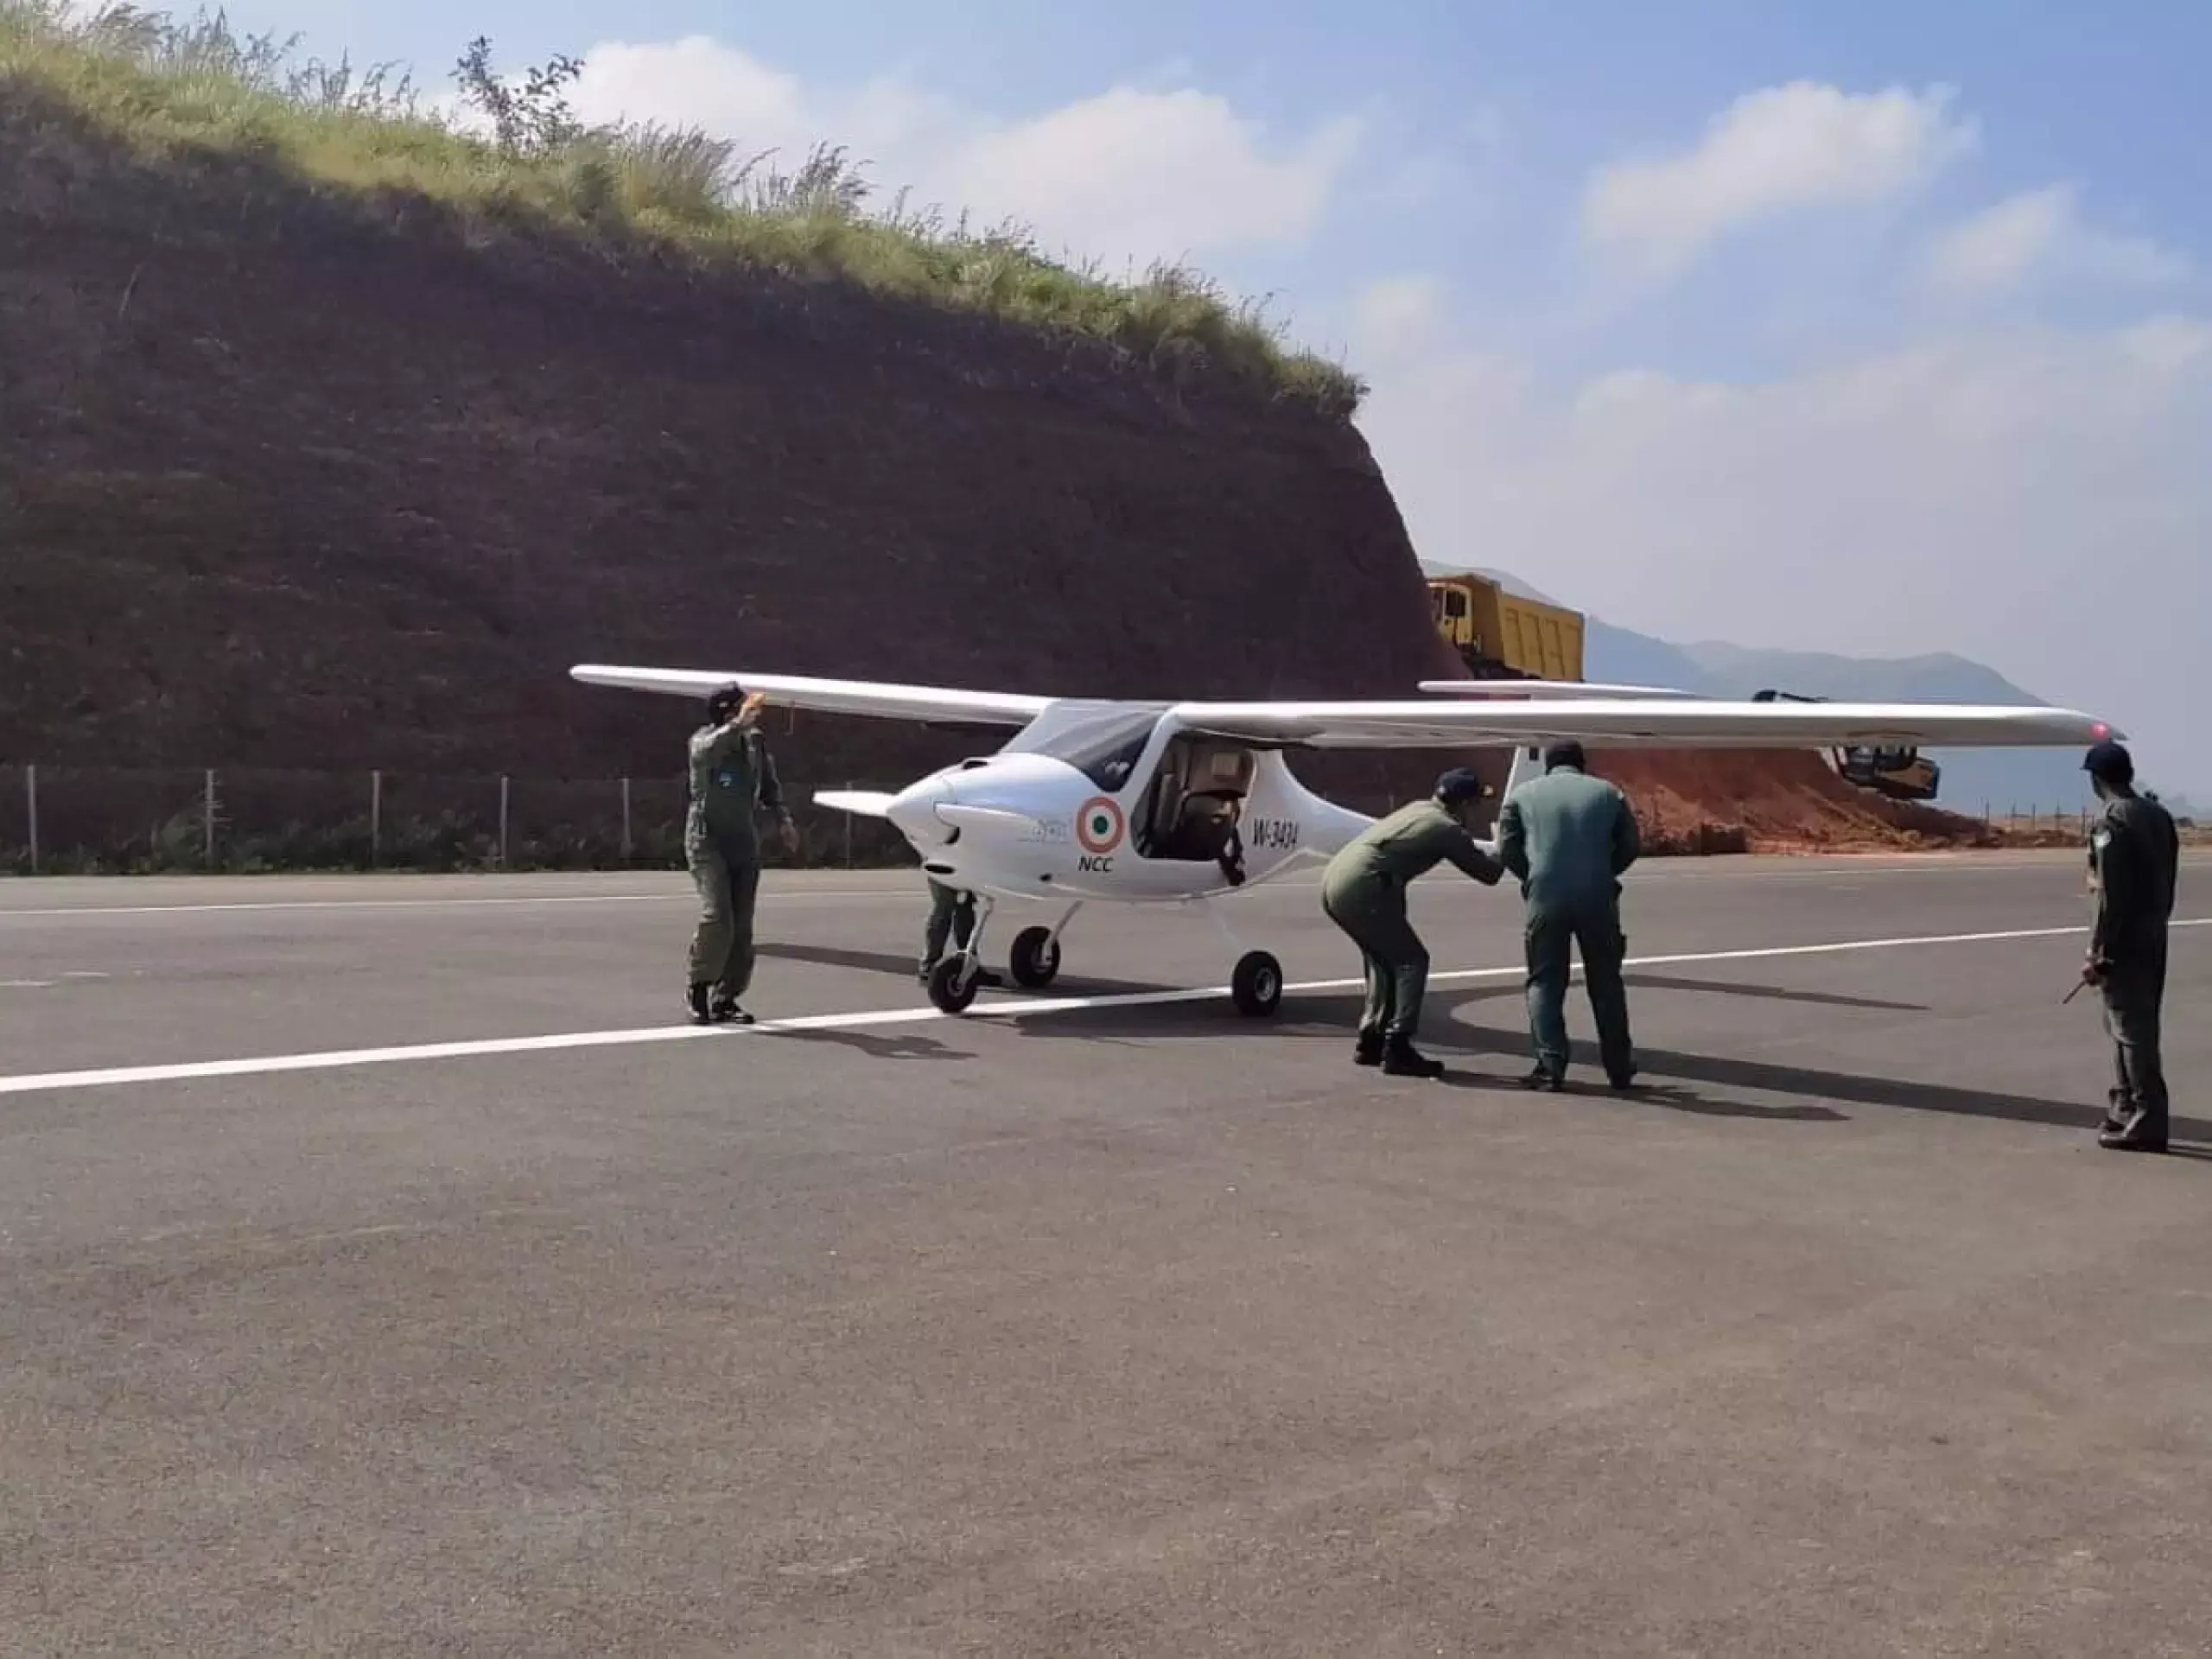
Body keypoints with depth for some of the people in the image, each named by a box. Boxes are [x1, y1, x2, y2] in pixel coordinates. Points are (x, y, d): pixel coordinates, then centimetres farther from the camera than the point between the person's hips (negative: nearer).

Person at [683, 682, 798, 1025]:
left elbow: (770, 785, 18)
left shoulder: (755, 742, 5)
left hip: (744, 842, 5)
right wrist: (738, 725, -49)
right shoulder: (705, 739, -10)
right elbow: (705, 750, -35)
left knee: (742, 926, 3)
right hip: (707, 841, -5)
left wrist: (784, 820, 4)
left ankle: (724, 1000, 13)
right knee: (716, 916, -20)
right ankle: (698, 988, -1)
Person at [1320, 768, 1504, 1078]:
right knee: (1411, 960, 0)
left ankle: (1371, 1040, 25)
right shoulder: (1447, 828, -1)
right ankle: (1397, 1048, -5)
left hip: (1333, 881, 9)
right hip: (1360, 888, -9)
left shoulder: (1418, 809, 22)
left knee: (1384, 958, 22)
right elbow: (1488, 874, 8)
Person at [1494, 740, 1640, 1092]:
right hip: (1598, 898, 1)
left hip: (1546, 900, -1)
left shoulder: (1523, 795, 11)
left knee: (1545, 983, 8)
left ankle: (1550, 1067, -1)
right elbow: (1630, 846, 12)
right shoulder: (1608, 792, 13)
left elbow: (1507, 850, 5)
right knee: (1606, 983, 14)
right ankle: (1619, 1068, 20)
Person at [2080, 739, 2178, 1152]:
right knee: (2131, 1023, 19)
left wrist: (2097, 952, -17)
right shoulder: (2159, 815, 11)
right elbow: (2168, 884, 14)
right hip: (2154, 938, 9)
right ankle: (2126, 1107, 28)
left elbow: (2111, 896, -20)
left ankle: (2147, 1123, -3)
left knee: (2132, 1029, -5)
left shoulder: (2111, 822, -15)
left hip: (2124, 941, -9)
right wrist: (2157, 921, 21)